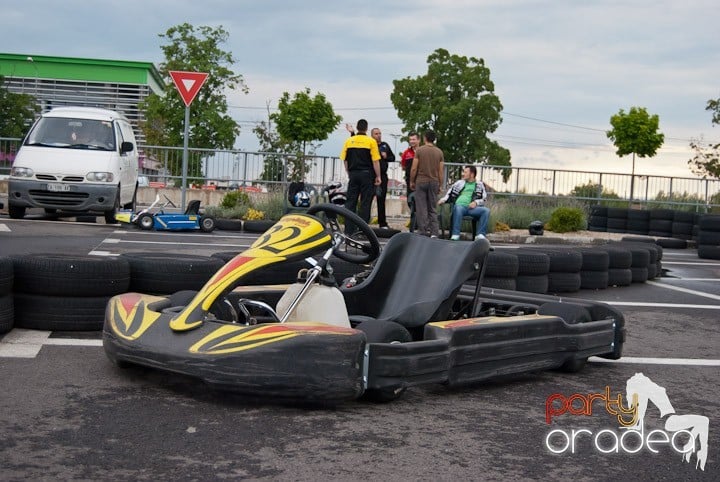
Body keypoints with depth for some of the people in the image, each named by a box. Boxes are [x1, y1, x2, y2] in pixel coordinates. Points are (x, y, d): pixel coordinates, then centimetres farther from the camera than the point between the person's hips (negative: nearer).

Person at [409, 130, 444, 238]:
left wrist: (411, 182, 6)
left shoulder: (419, 150, -4)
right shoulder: (439, 152, 5)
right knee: (432, 209, 9)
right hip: (434, 182, 3)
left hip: (421, 181, -3)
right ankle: (434, 232, 2)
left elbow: (414, 169, -6)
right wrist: (440, 186, 12)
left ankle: (423, 232, -1)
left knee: (421, 209, 1)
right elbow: (441, 171, 4)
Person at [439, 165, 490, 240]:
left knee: (486, 210, -27)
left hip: (472, 208, 0)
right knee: (458, 208, -37)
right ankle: (455, 235, -39)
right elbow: (450, 194, 22)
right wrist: (443, 199, 2)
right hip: (460, 206, 0)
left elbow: (484, 199, 14)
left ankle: (480, 235, -29)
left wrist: (476, 202, -6)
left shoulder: (479, 185, 21)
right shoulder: (460, 183, 24)